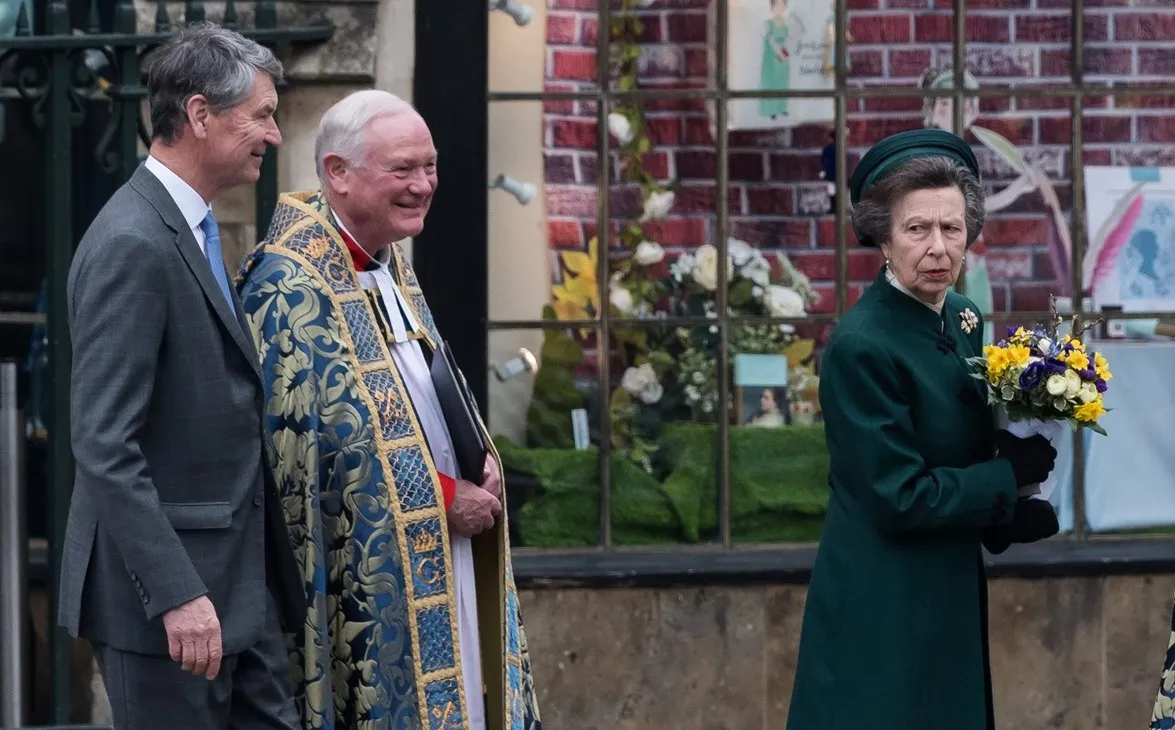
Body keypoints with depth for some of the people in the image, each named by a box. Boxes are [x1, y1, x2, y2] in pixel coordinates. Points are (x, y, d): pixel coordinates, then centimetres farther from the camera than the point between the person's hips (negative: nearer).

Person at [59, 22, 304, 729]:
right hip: (167, 587, -9)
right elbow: (105, 448, -22)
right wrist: (177, 593, -25)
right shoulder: (133, 245, -17)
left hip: (239, 579, 9)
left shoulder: (192, 230, 14)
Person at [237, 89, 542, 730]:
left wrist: (477, 461, 2)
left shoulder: (388, 263, 12)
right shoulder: (292, 287, -16)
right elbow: (308, 445, -20)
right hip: (363, 577, -9)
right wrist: (445, 498, -15)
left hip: (431, 555, 9)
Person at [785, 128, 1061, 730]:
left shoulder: (964, 320, 4)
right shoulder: (861, 345, -20)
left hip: (951, 593, 8)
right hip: (882, 607, -8)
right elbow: (899, 497, -20)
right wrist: (1013, 474, -12)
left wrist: (1014, 516, -2)